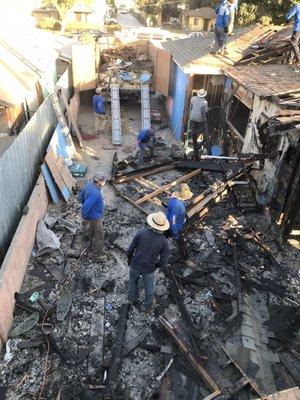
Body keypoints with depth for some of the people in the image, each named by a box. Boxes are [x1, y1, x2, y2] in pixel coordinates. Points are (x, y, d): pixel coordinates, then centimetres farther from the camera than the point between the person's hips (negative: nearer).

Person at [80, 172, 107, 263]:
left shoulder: (89, 184, -6)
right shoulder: (95, 193, -36)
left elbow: (82, 195, 11)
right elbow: (85, 207, -36)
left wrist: (84, 204, 23)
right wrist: (84, 217, -20)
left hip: (92, 215, 9)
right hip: (95, 217, -9)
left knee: (93, 233, 30)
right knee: (99, 236, 9)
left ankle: (92, 247, 53)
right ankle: (97, 256, 25)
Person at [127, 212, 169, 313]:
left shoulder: (141, 232, -20)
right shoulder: (164, 241, -20)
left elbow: (130, 250, -13)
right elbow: (163, 262, -15)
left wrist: (129, 260, 8)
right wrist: (155, 265, 7)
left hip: (135, 265, 1)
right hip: (149, 269, -1)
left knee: (133, 281, 33)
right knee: (149, 288, 27)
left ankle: (133, 299, 58)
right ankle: (148, 306, 52)